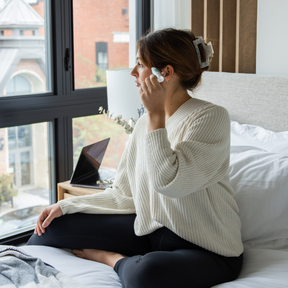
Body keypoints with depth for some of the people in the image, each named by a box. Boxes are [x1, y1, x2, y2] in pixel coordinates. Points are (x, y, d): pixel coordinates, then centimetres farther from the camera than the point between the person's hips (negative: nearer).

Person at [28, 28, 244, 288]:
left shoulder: (210, 117, -16)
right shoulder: (146, 123, 6)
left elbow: (169, 183, -27)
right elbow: (124, 194, 9)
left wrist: (156, 115, -23)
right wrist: (66, 205, 1)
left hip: (207, 249, -6)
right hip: (151, 230, 6)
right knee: (53, 226, -3)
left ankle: (114, 259, -7)